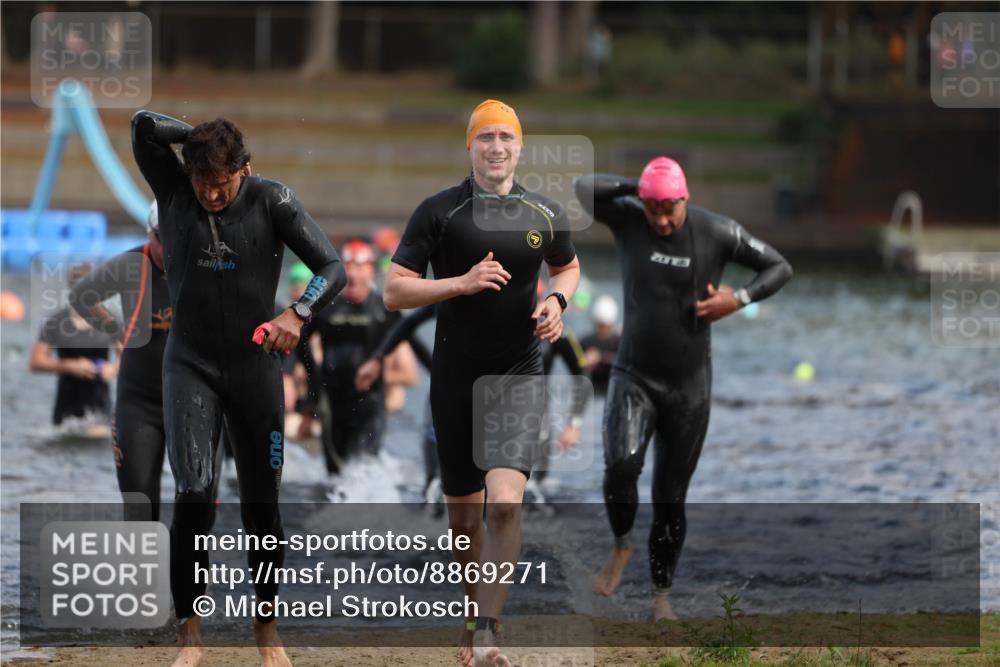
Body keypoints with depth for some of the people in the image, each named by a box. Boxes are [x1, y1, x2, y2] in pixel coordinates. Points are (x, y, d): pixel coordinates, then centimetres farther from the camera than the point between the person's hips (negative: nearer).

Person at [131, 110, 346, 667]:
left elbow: (333, 268, -10)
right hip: (191, 365, 0)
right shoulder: (174, 190, -4)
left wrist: (299, 313, -28)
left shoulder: (272, 201, -7)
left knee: (262, 502, 5)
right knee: (194, 493, -15)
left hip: (256, 365, 0)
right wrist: (203, 137, -9)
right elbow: (144, 124, -18)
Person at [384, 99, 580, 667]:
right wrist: (463, 283, -18)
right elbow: (394, 292, -5)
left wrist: (557, 301, 3)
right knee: (465, 514, 10)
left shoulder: (545, 214, 5)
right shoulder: (439, 212, -3)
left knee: (505, 503, -19)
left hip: (520, 378, 0)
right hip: (456, 380, 0)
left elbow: (568, 265, 26)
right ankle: (475, 618, 31)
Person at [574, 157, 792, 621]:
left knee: (671, 497, 6)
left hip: (689, 386, 1)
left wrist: (739, 299, -16)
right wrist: (634, 187, -16)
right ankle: (621, 546, 1)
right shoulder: (628, 219, -7)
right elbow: (584, 189, -21)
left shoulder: (716, 232, -9)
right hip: (633, 378, 0)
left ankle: (662, 595, 23)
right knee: (621, 464, -27)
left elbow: (779, 267, -1)